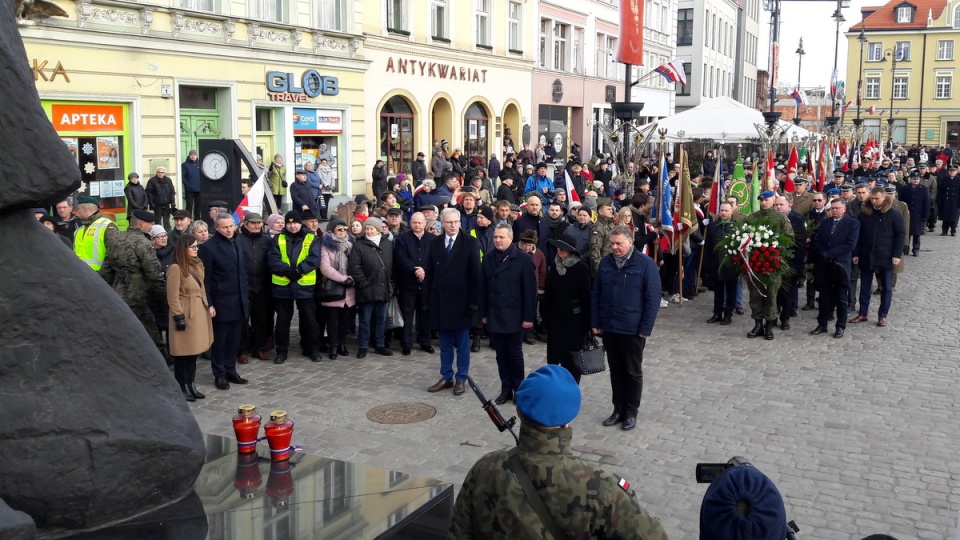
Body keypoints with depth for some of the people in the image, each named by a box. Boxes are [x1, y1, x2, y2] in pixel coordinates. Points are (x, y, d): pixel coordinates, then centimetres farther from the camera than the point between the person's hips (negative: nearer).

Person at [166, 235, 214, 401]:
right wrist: (179, 317, -18)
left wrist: (208, 305, 11)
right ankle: (182, 388, 10)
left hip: (199, 312, 8)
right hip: (185, 313, -8)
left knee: (194, 350, 13)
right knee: (183, 352, 1)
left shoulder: (197, 265, 13)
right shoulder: (176, 268, -15)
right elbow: (173, 297, -16)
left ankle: (191, 385, 22)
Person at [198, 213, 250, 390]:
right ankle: (219, 374, 14)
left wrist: (245, 295, 11)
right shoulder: (209, 247, -8)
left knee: (234, 339, 11)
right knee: (219, 340, 5)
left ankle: (230, 370, 22)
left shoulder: (237, 245, 12)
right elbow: (206, 278, -10)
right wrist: (209, 304, -13)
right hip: (221, 302, -6)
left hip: (238, 301, 6)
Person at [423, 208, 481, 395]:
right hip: (439, 300, 3)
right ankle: (446, 377, 19)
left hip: (461, 300, -3)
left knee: (462, 343, 6)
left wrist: (474, 301, -10)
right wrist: (427, 299, 4)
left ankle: (461, 379, 14)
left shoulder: (470, 242, -3)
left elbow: (475, 274, -5)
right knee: (444, 343, 11)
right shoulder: (434, 243, 7)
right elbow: (429, 273, 8)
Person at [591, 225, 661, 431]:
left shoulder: (646, 264, -10)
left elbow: (653, 299, -10)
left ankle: (631, 412, 19)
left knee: (633, 372, 7)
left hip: (633, 330, -4)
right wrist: (595, 322, 3)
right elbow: (596, 295, 8)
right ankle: (618, 409, 25)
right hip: (608, 328, 4)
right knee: (616, 370, 13)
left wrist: (645, 329, -13)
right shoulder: (605, 263, 4)